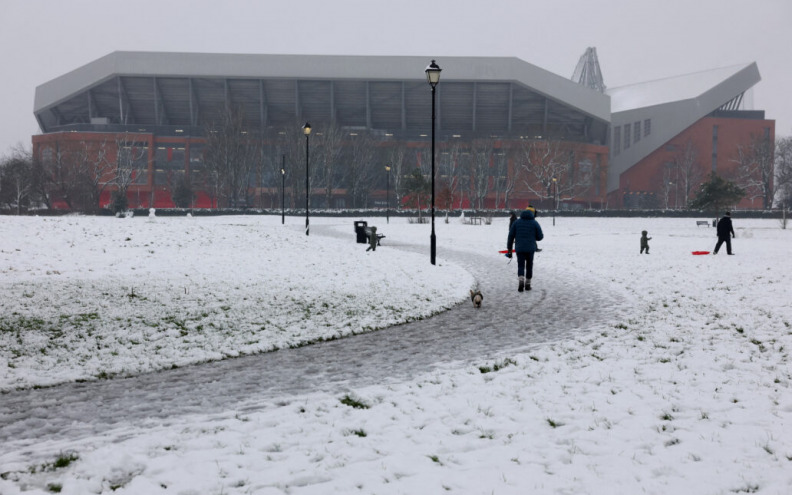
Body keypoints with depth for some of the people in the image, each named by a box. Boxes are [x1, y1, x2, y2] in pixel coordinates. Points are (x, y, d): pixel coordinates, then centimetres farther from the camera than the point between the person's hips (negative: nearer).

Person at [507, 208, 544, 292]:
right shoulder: (535, 223, 2)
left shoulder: (516, 222, 6)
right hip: (530, 249, 0)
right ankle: (527, 284, 18)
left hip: (519, 249, 0)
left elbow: (511, 236, 5)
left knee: (520, 266, 3)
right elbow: (540, 237, 2)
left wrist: (509, 249, 10)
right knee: (529, 266, 14)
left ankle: (521, 281, -22)